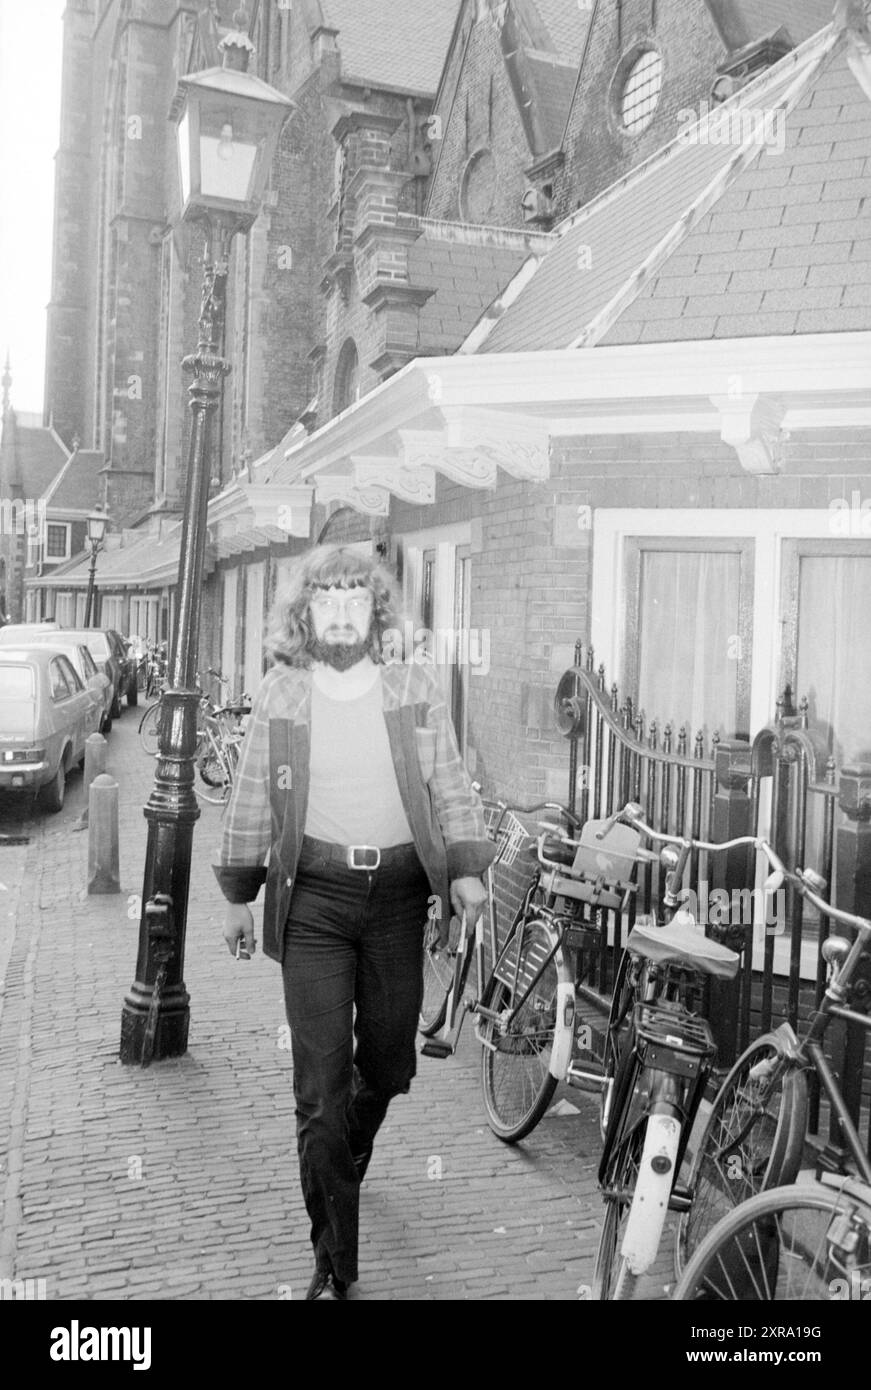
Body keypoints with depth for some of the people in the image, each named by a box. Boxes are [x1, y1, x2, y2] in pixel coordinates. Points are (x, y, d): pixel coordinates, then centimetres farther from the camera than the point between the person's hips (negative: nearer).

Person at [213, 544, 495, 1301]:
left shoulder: (416, 688, 2)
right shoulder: (279, 695, 2)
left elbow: (451, 787, 3)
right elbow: (252, 800, 9)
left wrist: (467, 868, -10)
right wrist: (239, 895, 12)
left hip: (398, 895, 2)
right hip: (313, 898, -1)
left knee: (387, 1066, 15)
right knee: (321, 1087, -2)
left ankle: (343, 1163, 49)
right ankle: (334, 1265, 11)